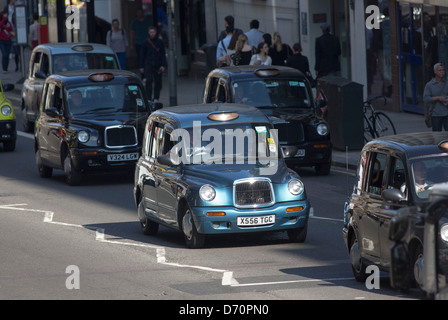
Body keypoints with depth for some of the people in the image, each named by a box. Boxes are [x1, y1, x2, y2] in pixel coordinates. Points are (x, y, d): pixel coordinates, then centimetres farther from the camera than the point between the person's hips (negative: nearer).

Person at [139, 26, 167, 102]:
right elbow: (142, 55, 9)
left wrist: (163, 65, -4)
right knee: (149, 81, -11)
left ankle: (156, 98, 15)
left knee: (158, 82, 5)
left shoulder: (160, 42, 2)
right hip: (148, 65, -1)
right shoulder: (146, 42, 3)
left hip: (158, 66, 1)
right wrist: (141, 67, 6)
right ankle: (148, 98, -8)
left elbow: (163, 55, 4)